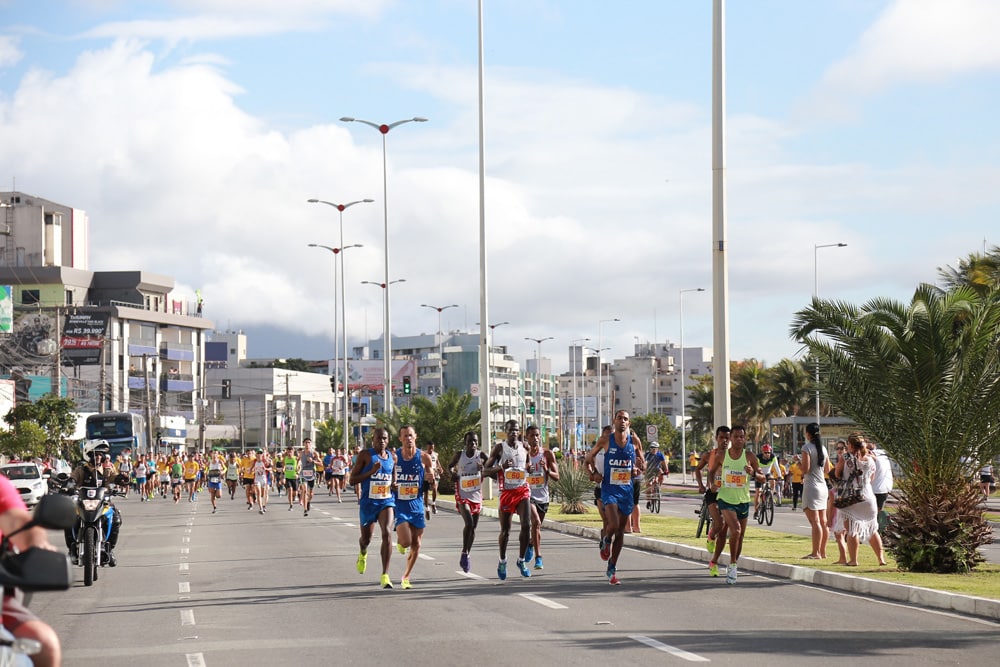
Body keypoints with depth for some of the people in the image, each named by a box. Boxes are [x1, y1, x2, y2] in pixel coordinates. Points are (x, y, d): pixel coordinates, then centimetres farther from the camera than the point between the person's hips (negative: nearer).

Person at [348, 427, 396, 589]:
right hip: (368, 502, -1)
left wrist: (394, 484, 0)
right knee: (366, 538, 12)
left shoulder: (392, 457, 6)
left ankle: (385, 575, -19)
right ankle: (363, 553, 52)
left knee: (386, 533, -20)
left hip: (387, 501, 2)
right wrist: (371, 471, -21)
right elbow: (352, 480, -9)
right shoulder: (365, 455, -6)